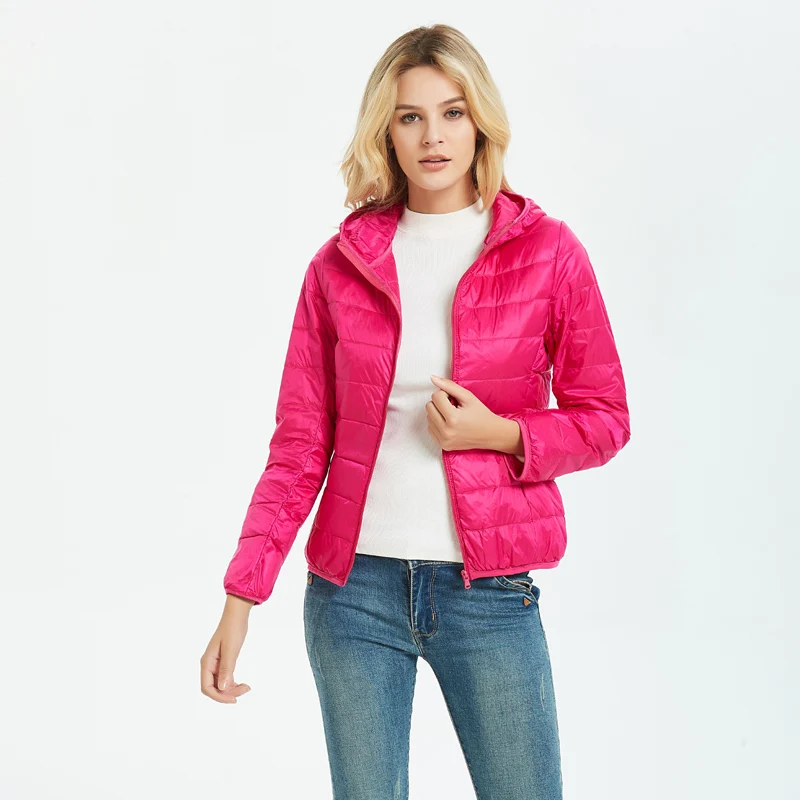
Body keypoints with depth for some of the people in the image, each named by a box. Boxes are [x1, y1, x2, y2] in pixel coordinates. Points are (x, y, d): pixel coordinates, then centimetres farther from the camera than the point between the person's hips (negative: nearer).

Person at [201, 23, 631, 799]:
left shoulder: (546, 250, -1)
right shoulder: (341, 263, 3)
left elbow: (604, 420, 4)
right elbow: (298, 444, 3)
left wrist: (500, 432, -15)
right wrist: (240, 597, -3)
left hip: (488, 590, -1)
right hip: (353, 588, 1)